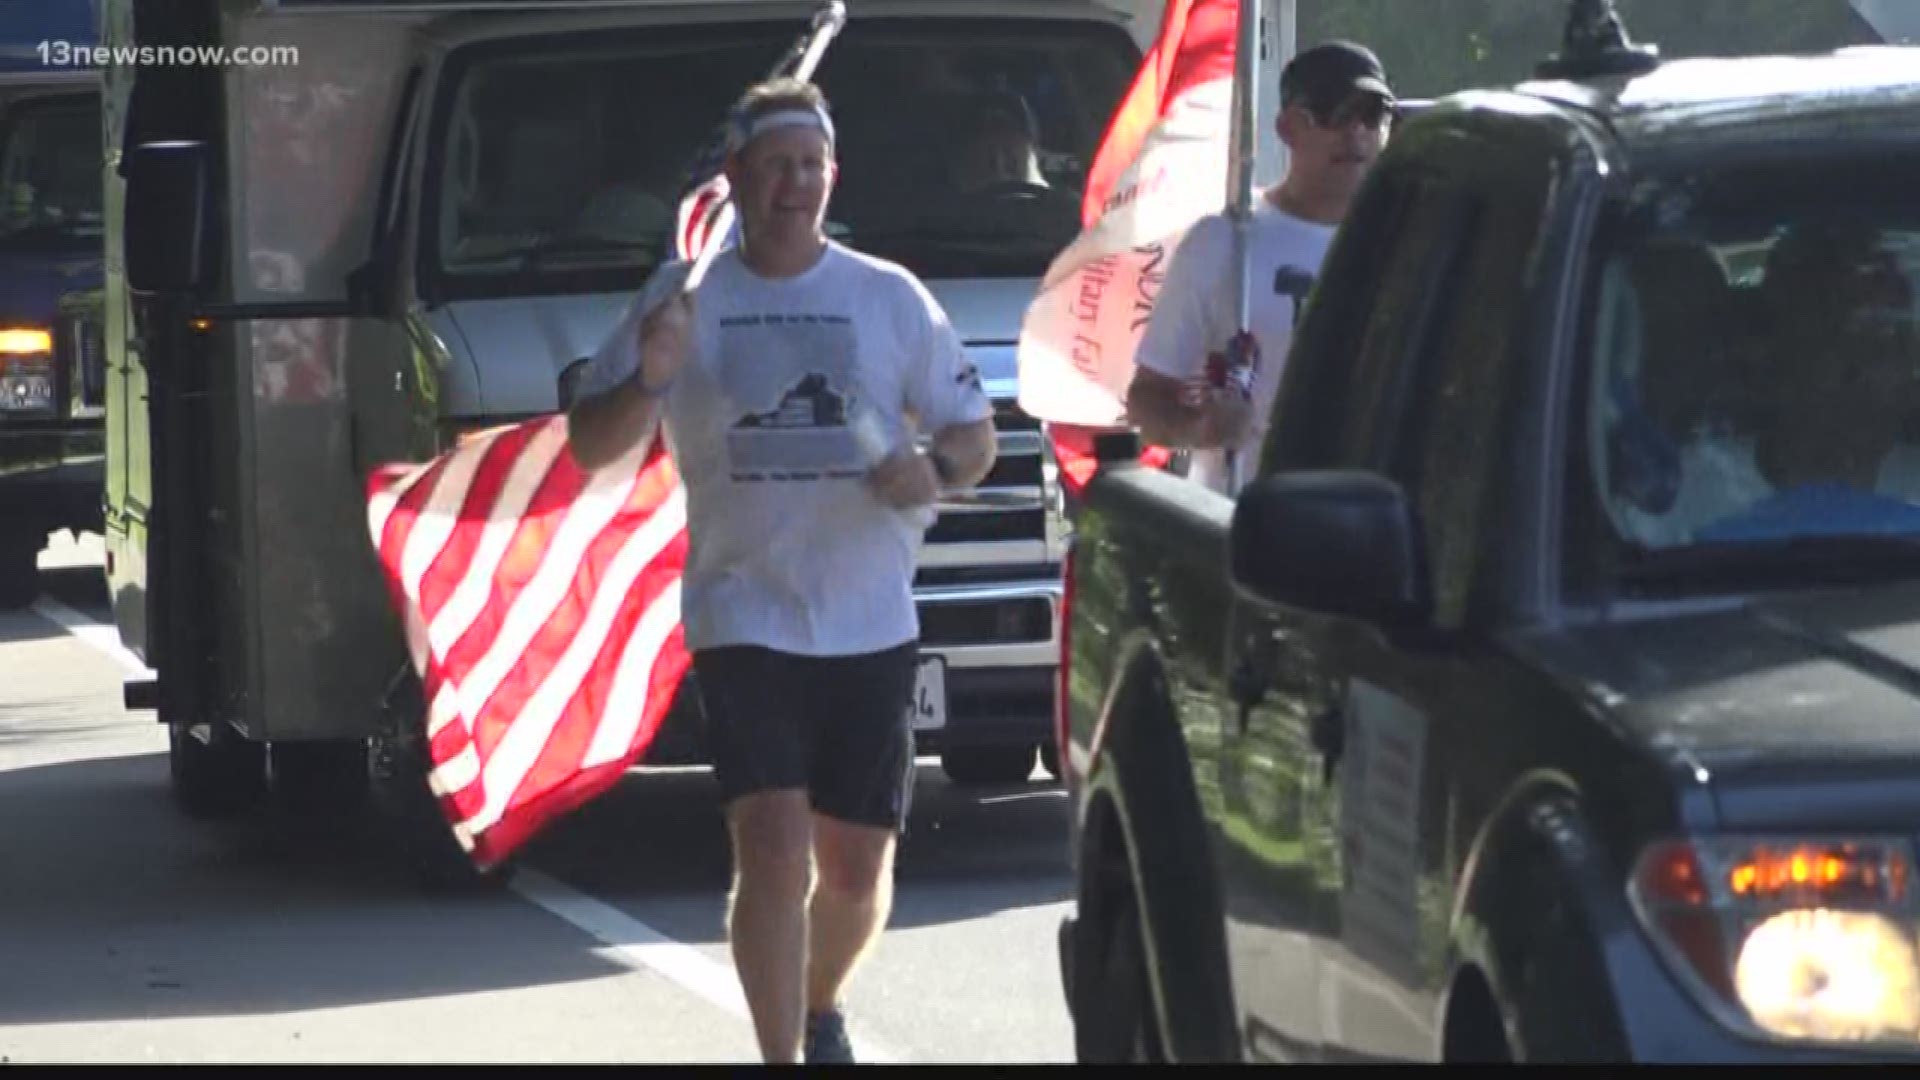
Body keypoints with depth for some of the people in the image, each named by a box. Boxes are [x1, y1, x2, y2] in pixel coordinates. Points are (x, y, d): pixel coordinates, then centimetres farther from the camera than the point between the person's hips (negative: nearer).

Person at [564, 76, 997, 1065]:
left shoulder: (889, 299, 6)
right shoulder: (684, 299, 3)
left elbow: (975, 434, 9)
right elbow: (590, 447, 3)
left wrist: (936, 469, -14)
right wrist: (647, 382, -18)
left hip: (870, 624, 2)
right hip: (744, 618, -2)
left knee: (857, 864, 11)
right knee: (774, 851, -17)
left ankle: (821, 1011, 38)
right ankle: (781, 1058, -14)